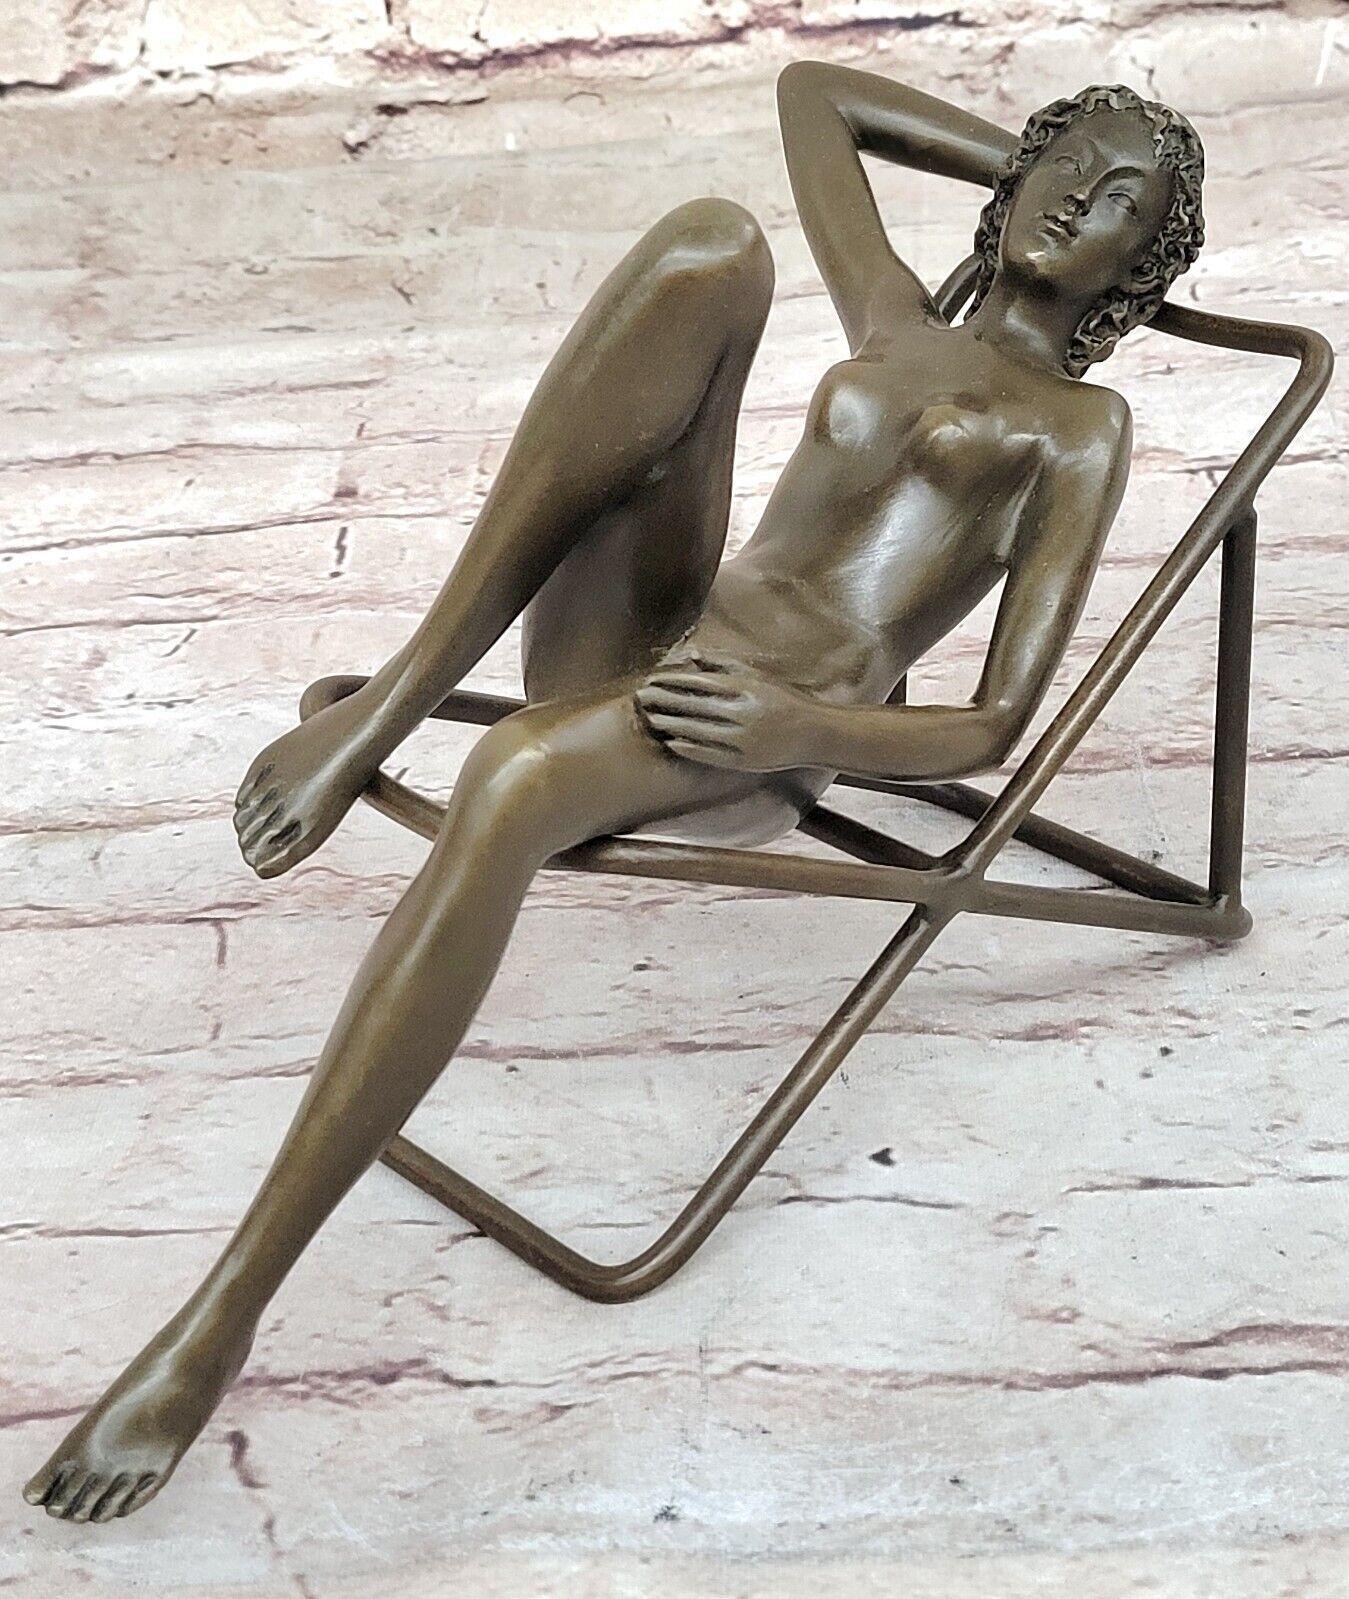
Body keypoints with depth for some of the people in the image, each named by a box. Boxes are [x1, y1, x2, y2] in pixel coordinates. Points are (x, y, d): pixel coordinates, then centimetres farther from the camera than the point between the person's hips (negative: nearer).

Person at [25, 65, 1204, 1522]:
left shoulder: (1082, 424, 13)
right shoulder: (896, 325, 27)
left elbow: (994, 729, -1)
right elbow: (809, 87, 40)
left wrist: (796, 726, -19)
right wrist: (1022, 156, 38)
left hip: (752, 744, -4)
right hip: (628, 648, 5)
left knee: (518, 775, -40)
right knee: (714, 236, -12)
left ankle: (225, 1313, -31)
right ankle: (395, 700, -21)